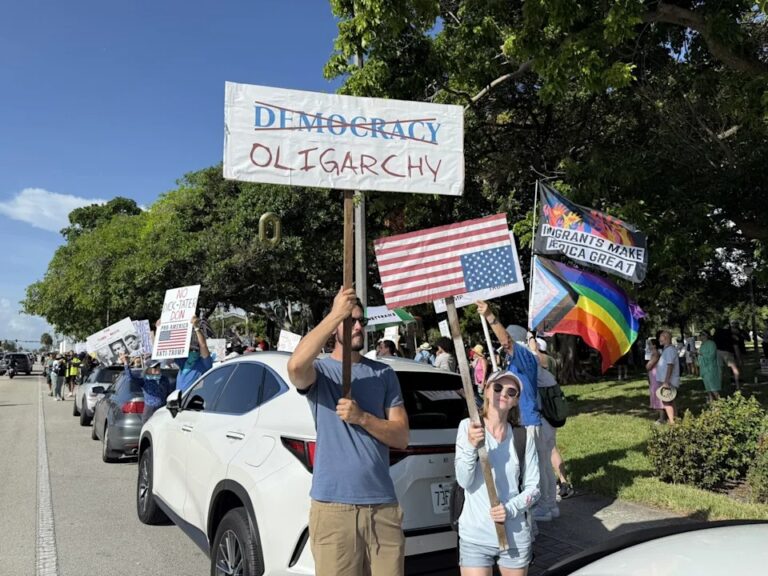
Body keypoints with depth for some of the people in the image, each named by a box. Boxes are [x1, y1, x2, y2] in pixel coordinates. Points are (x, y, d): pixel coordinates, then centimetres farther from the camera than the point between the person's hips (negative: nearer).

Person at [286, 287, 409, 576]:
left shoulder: (384, 373, 9)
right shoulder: (320, 370, 0)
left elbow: (401, 438, 3)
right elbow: (295, 367, -26)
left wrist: (362, 417, -13)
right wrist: (336, 313, -25)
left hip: (383, 504, 3)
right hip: (332, 506, -3)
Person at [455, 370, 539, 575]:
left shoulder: (523, 437, -2)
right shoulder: (468, 427, -7)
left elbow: (533, 487, 3)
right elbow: (464, 481, -12)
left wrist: (511, 508, -14)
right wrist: (471, 447, -27)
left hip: (516, 536, 2)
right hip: (475, 536, -2)